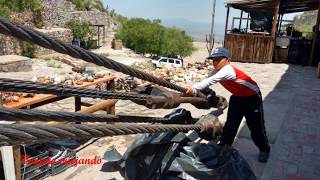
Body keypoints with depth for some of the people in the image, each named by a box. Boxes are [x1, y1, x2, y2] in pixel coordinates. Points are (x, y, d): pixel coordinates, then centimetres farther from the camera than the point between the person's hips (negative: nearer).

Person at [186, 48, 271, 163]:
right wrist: (195, 92, -30)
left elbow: (211, 81, -47)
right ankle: (224, 145, 24)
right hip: (237, 97, 7)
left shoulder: (228, 70, -34)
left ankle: (264, 150, 23)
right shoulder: (217, 71, -8)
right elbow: (208, 81, -16)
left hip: (252, 97, -7)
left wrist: (194, 88, -55)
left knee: (256, 125, 2)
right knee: (231, 123, 10)